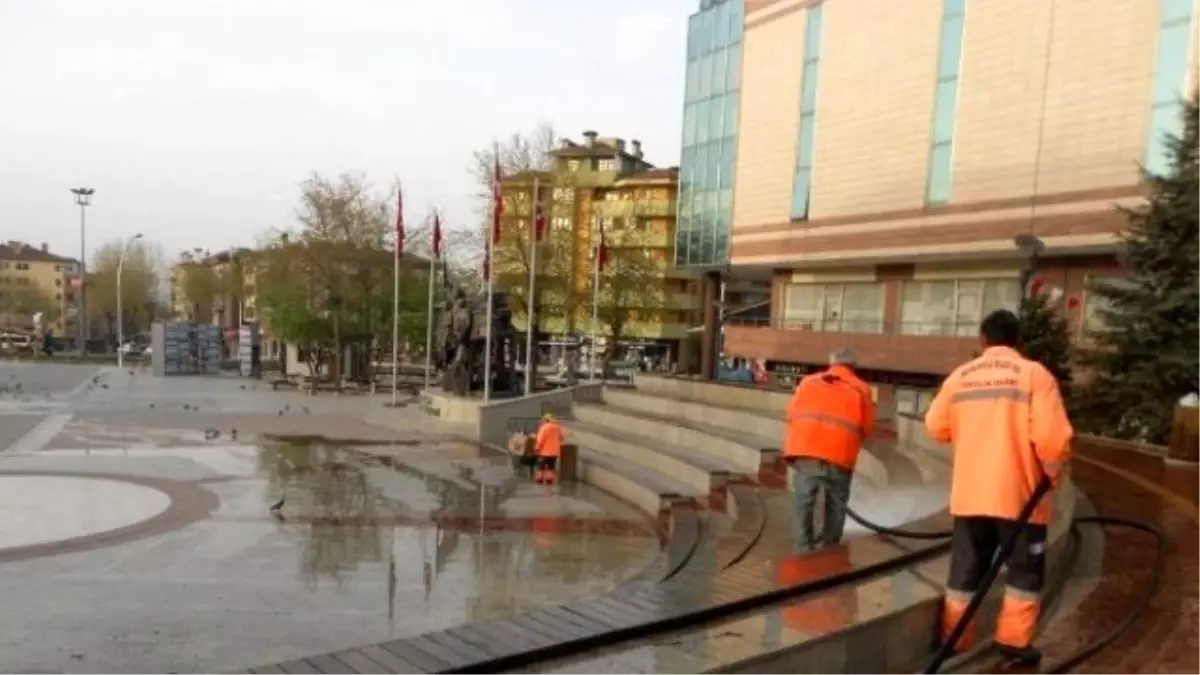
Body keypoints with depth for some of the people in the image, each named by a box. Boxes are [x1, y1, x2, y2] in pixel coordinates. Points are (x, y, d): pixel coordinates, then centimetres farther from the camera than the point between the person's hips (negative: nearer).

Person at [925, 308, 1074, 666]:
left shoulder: (959, 376, 3)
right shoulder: (1033, 373, -7)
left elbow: (937, 426, 11)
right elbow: (1052, 435, -16)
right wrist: (1054, 472, 2)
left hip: (969, 492, 3)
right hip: (1019, 493, -3)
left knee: (965, 569, 13)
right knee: (1025, 569, 15)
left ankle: (954, 638, 19)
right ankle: (1014, 639, 17)